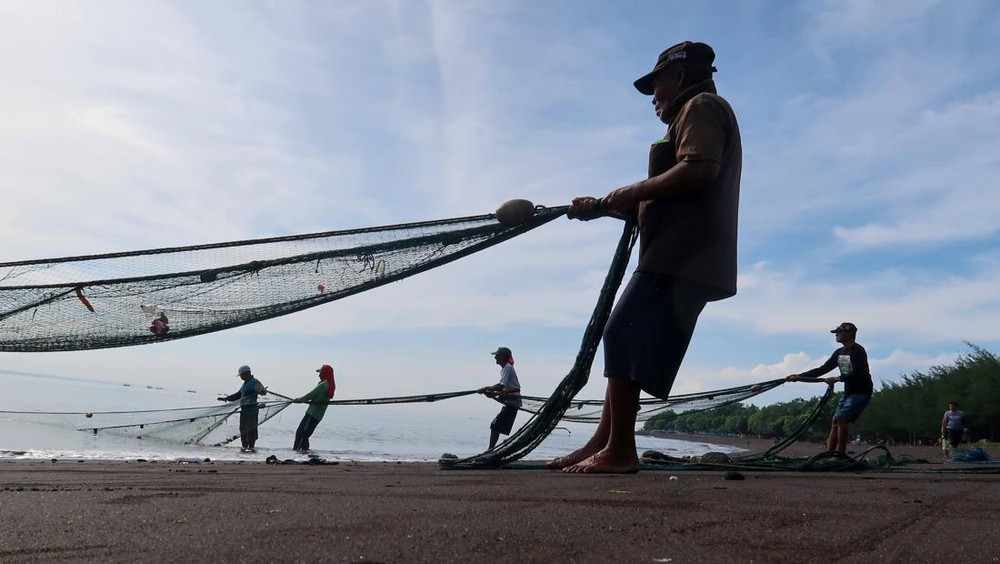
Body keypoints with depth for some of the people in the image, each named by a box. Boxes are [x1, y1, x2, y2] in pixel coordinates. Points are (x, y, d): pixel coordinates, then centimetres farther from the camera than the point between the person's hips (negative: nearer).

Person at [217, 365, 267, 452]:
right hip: (243, 410, 9)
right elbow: (238, 394, 31)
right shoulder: (245, 384, 21)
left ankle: (251, 447, -1)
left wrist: (263, 391, -48)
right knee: (242, 429, 10)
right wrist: (226, 398, 32)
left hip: (252, 410, -9)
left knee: (251, 429, -7)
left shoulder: (255, 382, -8)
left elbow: (261, 390, -24)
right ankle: (244, 446, 18)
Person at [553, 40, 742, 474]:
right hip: (682, 258, 10)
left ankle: (619, 450, -14)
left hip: (682, 257, -10)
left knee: (622, 339, -15)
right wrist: (604, 207, 22)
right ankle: (603, 443, 8)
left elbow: (699, 169, -19)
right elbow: (659, 207, 28)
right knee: (627, 343, 7)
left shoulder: (701, 105, 2)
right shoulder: (694, 115, 32)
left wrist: (634, 190, -10)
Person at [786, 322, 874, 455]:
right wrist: (799, 376, 4)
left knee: (842, 420, -19)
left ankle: (841, 455, -14)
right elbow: (822, 369, 10)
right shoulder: (839, 352, 10)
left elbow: (858, 374, -23)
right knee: (835, 422, 2)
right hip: (848, 392, 8)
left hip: (861, 392, -8)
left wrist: (837, 379, -27)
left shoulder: (858, 351, -14)